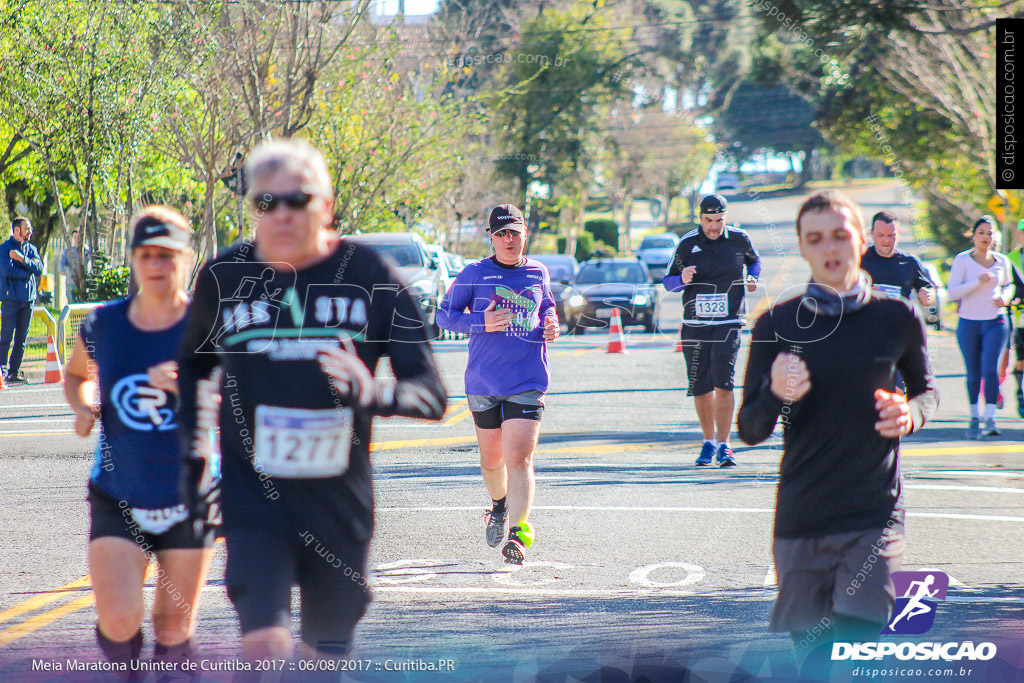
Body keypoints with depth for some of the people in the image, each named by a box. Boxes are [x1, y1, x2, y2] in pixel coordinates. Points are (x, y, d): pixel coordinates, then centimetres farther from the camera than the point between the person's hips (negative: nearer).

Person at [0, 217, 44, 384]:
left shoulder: (31, 249, 15)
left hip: (28, 298, 5)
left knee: (22, 338, 5)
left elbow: (39, 269, 0)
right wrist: (28, 272, -6)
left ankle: (15, 371, 10)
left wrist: (22, 259, -12)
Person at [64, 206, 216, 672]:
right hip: (117, 500, 1)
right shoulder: (103, 324, 0)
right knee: (119, 624, -13)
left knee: (173, 633, 4)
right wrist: (82, 407, -2)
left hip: (189, 501, -1)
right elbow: (76, 375, 20)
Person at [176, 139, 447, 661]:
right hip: (254, 494, -1)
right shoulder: (223, 279, 0)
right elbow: (192, 362, 21)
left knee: (325, 656, 11)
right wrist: (187, 435, 7)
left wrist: (374, 393, -27)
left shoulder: (369, 277, -4)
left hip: (340, 499, 1)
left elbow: (430, 394, -6)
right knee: (266, 646, -19)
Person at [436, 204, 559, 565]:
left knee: (519, 458, -14)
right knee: (491, 460, 14)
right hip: (483, 382, 0)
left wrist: (550, 325, 2)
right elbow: (444, 315, 1)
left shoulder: (538, 274, 8)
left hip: (527, 383, 0)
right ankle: (499, 507, 44)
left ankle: (518, 533, -16)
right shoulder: (474, 274, -1)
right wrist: (482, 323, -16)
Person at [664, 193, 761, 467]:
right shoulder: (688, 244, 1)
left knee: (723, 383, -14)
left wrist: (753, 279, 4)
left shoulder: (739, 239, 3)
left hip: (728, 323, -1)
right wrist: (683, 279, -15)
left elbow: (754, 260, 24)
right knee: (700, 388, 5)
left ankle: (724, 445, -10)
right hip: (695, 325, 1)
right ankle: (709, 441, 22)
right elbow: (668, 282, 7)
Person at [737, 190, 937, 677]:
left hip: (874, 517, -1)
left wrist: (911, 414, -6)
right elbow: (750, 431, 2)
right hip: (800, 520, 2)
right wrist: (776, 395, -20)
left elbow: (925, 390, 18)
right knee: (812, 658, 8)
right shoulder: (777, 325, 0)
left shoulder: (897, 318, 1)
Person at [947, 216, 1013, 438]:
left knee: (990, 369, -13)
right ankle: (974, 418, 20)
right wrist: (978, 282, -20)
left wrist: (1005, 297, 1)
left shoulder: (1001, 261, 7)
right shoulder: (962, 260, -2)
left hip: (995, 322, 1)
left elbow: (1008, 285, 23)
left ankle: (990, 419, -13)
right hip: (969, 323, -1)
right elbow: (952, 291, -10)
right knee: (973, 373, 5)